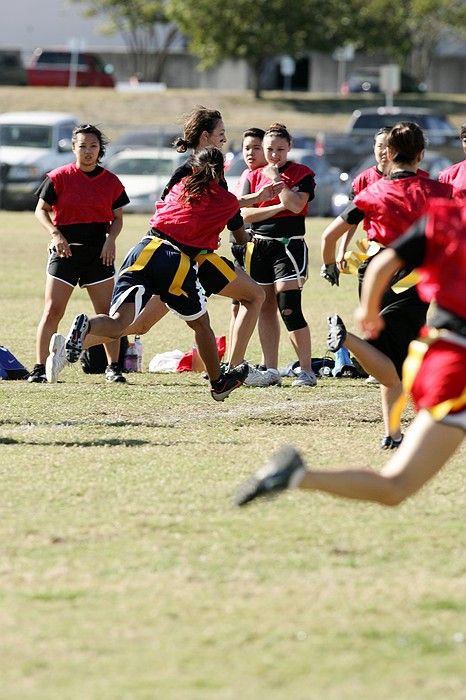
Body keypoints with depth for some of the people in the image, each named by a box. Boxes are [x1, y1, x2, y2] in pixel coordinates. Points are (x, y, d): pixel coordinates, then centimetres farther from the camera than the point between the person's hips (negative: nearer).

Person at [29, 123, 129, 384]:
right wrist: (56, 234, -13)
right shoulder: (59, 177, -1)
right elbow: (41, 209, 2)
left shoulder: (111, 181, 5)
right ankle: (40, 367, -2)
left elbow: (118, 217, 12)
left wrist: (111, 240, -7)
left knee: (107, 312, 0)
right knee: (53, 311, -7)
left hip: (99, 252, 2)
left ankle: (113, 367, 10)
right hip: (65, 251, -2)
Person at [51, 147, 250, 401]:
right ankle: (218, 383, 36)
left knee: (118, 323, -11)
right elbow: (242, 237, 32)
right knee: (201, 324, 24)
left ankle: (84, 327, -43)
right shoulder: (227, 201, 15)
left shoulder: (180, 186, 22)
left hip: (146, 250, 2)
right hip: (180, 262, -2)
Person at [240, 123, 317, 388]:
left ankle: (307, 371, -9)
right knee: (265, 309, 8)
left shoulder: (303, 174, -1)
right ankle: (271, 370, 14)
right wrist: (278, 207, -11)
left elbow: (295, 205, -18)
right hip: (260, 246, 5)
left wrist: (276, 178, -10)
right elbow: (245, 213, -1)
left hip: (289, 246, -5)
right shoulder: (254, 177, 11)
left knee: (290, 310, -14)